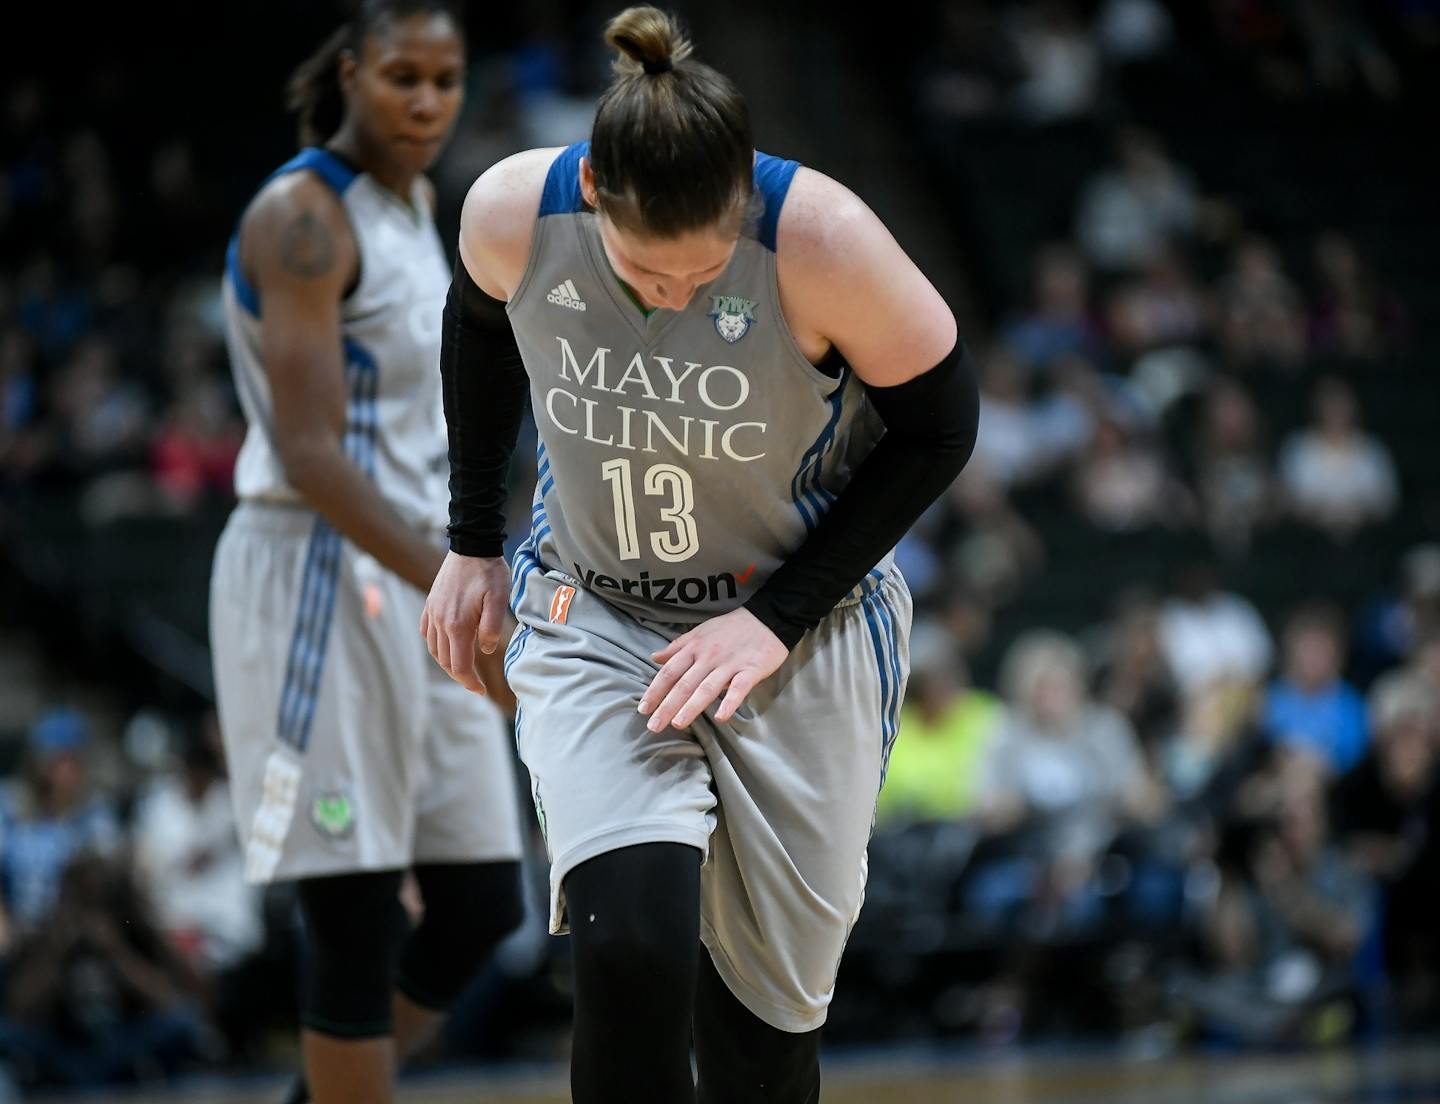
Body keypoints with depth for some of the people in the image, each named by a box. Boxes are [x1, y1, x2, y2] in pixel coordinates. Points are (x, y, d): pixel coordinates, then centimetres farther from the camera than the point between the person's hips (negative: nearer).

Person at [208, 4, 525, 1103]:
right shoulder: (302, 217, -14)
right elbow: (307, 452, -22)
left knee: (481, 908, 7)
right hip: (321, 584, -9)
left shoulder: (413, 199, 14)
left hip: (416, 580, 9)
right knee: (358, 924, -7)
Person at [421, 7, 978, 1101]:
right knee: (629, 953, -20)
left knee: (769, 1000, 6)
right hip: (592, 619, 1)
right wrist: (473, 543, 12)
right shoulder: (512, 213, -19)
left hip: (804, 629, -1)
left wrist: (777, 618, -16)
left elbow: (939, 425, -12)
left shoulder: (820, 236, -27)